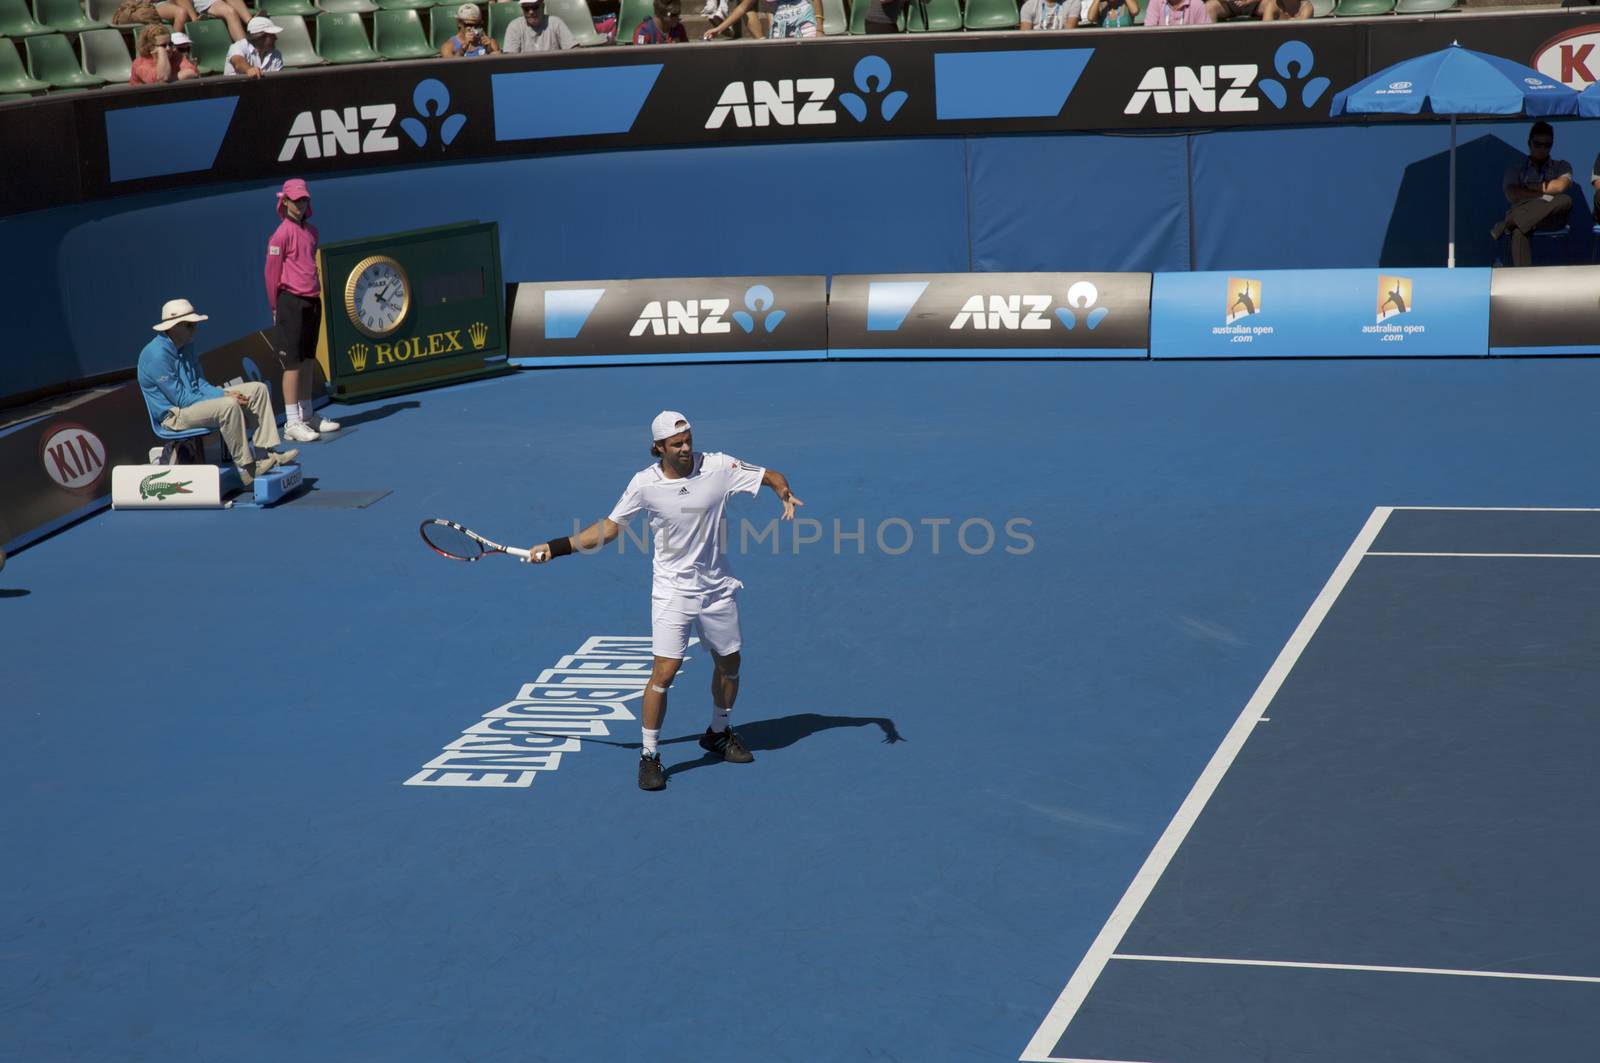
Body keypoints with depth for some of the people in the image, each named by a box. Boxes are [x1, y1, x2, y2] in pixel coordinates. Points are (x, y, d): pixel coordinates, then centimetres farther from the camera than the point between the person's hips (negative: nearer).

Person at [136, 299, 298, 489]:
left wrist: (224, 394, -6)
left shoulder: (186, 346, 10)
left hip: (196, 400, 10)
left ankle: (266, 453, -2)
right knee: (229, 406, -36)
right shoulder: (157, 354, -22)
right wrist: (224, 399, -19)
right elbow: (181, 399, -22)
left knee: (258, 389, 3)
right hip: (174, 415, -10)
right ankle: (247, 470, -28)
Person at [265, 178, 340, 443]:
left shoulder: (311, 231, 13)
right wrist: (276, 306, -4)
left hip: (312, 301, 8)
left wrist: (316, 293, 14)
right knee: (293, 363, -8)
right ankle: (292, 423, -7)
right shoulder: (283, 233, -10)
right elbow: (272, 272, -8)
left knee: (308, 361, 14)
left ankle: (307, 416, 23)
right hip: (291, 302, -8)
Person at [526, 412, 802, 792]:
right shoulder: (645, 483, -11)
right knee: (664, 672, -11)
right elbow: (609, 527, 0)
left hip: (717, 587, 3)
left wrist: (786, 495, -26)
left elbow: (771, 476, -3)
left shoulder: (718, 467, -11)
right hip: (673, 590, -3)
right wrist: (556, 547, -5)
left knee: (729, 662, 17)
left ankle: (718, 733, 42)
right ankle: (649, 756, 1)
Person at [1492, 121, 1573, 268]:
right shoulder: (1516, 169, 22)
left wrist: (1529, 187, 7)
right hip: (1524, 214, -1)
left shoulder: (1562, 166, 24)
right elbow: (1511, 195, 3)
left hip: (1552, 218, 2)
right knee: (1519, 230, -40)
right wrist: (1543, 194, -2)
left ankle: (1506, 225, -35)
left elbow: (1560, 186, 1)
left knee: (1565, 201, -35)